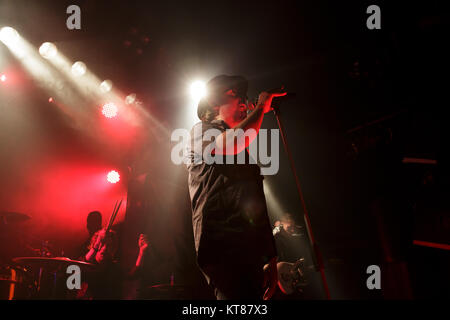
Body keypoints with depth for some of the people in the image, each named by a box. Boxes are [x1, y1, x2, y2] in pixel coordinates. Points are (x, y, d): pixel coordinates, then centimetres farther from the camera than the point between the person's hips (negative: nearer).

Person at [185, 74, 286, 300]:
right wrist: (260, 107, 2)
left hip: (250, 251, 7)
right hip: (221, 245, -7)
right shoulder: (201, 131, 13)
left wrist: (271, 259, 19)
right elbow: (232, 144, -14)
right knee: (238, 295, -26)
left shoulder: (245, 155, 33)